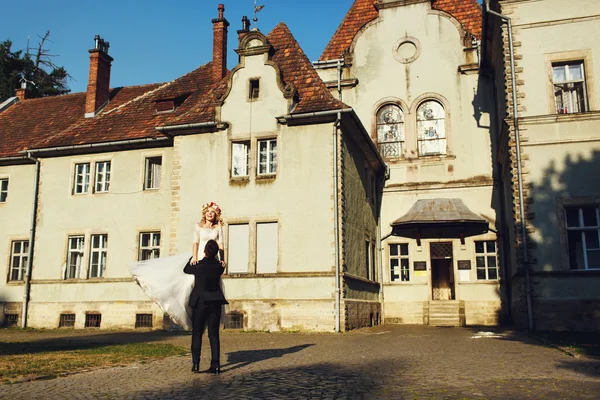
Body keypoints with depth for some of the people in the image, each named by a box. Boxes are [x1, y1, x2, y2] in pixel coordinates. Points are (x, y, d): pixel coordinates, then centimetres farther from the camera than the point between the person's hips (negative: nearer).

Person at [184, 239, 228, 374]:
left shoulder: (198, 265, -12)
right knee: (214, 334, 6)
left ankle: (195, 364, 5)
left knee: (197, 333, 9)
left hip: (200, 303, -2)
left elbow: (186, 269, 9)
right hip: (215, 303, 2)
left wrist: (193, 257, 20)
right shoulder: (219, 266, -5)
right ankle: (216, 365, 2)